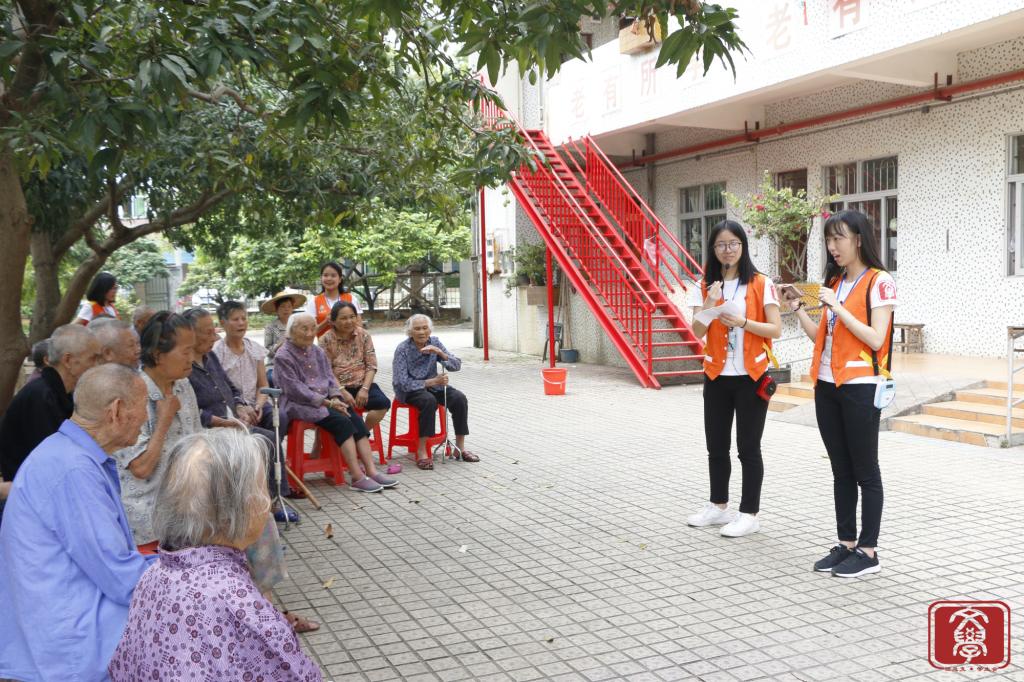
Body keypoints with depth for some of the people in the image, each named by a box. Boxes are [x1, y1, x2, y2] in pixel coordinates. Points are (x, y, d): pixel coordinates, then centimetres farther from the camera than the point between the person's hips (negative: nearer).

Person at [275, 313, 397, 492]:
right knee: (341, 421, -27)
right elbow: (295, 389, -14)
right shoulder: (283, 356, -7)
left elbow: (329, 377, 16)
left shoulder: (318, 352, 17)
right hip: (299, 404, -7)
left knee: (356, 419, -17)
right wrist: (327, 402, -18)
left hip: (325, 400, 7)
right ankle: (357, 477, -29)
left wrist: (335, 398, -6)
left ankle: (371, 471, -22)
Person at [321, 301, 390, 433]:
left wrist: (365, 388, -13)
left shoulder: (363, 335, 4)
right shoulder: (327, 340, -3)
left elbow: (371, 366, 2)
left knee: (383, 403, -21)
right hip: (338, 387, -3)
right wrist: (342, 392, -18)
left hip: (361, 384, 3)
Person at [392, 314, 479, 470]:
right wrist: (432, 382, -25)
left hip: (432, 384, 4)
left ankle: (460, 446, -12)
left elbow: (456, 366, -9)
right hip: (409, 390, -4)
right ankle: (421, 451, -30)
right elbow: (402, 383, -18)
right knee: (429, 400, -36)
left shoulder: (434, 342, -3)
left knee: (459, 398, -22)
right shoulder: (402, 349, -14)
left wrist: (439, 352, -26)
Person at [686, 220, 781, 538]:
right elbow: (697, 331, -2)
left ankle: (749, 514, 11)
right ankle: (718, 506, 26)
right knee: (716, 446, 11)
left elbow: (776, 330, -8)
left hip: (751, 377, -4)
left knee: (748, 448, 1)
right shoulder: (707, 285, 6)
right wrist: (709, 303, -18)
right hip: (717, 376, 4)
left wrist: (743, 322, -23)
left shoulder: (761, 284, -5)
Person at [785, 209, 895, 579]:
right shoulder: (834, 282, 14)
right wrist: (799, 309, 3)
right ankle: (846, 543, 19)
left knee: (864, 471, 1)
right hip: (827, 385, 7)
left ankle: (868, 551, 10)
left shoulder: (879, 282, -7)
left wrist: (837, 307, -17)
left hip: (860, 388, -7)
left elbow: (876, 339, -16)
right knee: (841, 469, 11)